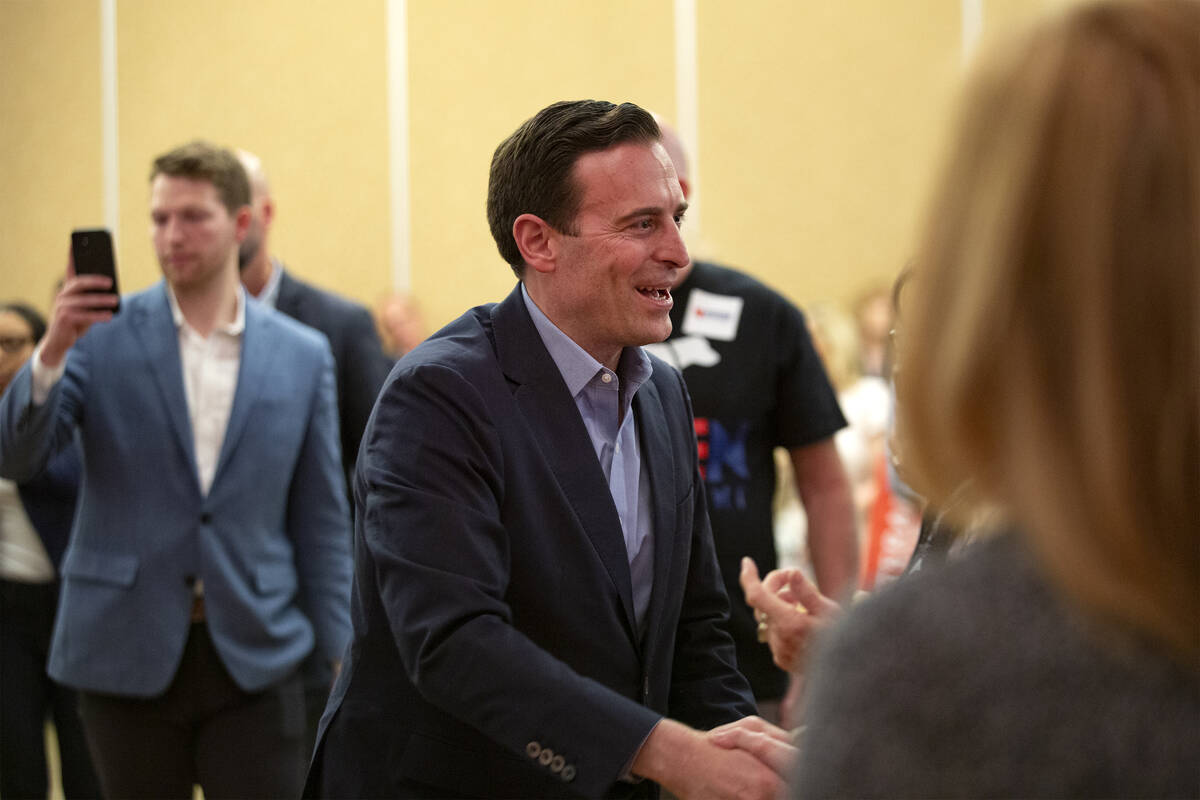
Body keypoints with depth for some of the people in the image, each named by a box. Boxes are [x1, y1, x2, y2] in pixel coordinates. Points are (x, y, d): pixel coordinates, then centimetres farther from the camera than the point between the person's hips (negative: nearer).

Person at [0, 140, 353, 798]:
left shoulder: (302, 355, 5)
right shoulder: (102, 335, 0)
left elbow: (320, 520, 7)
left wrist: (338, 655, 4)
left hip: (254, 659, 1)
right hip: (128, 657, 0)